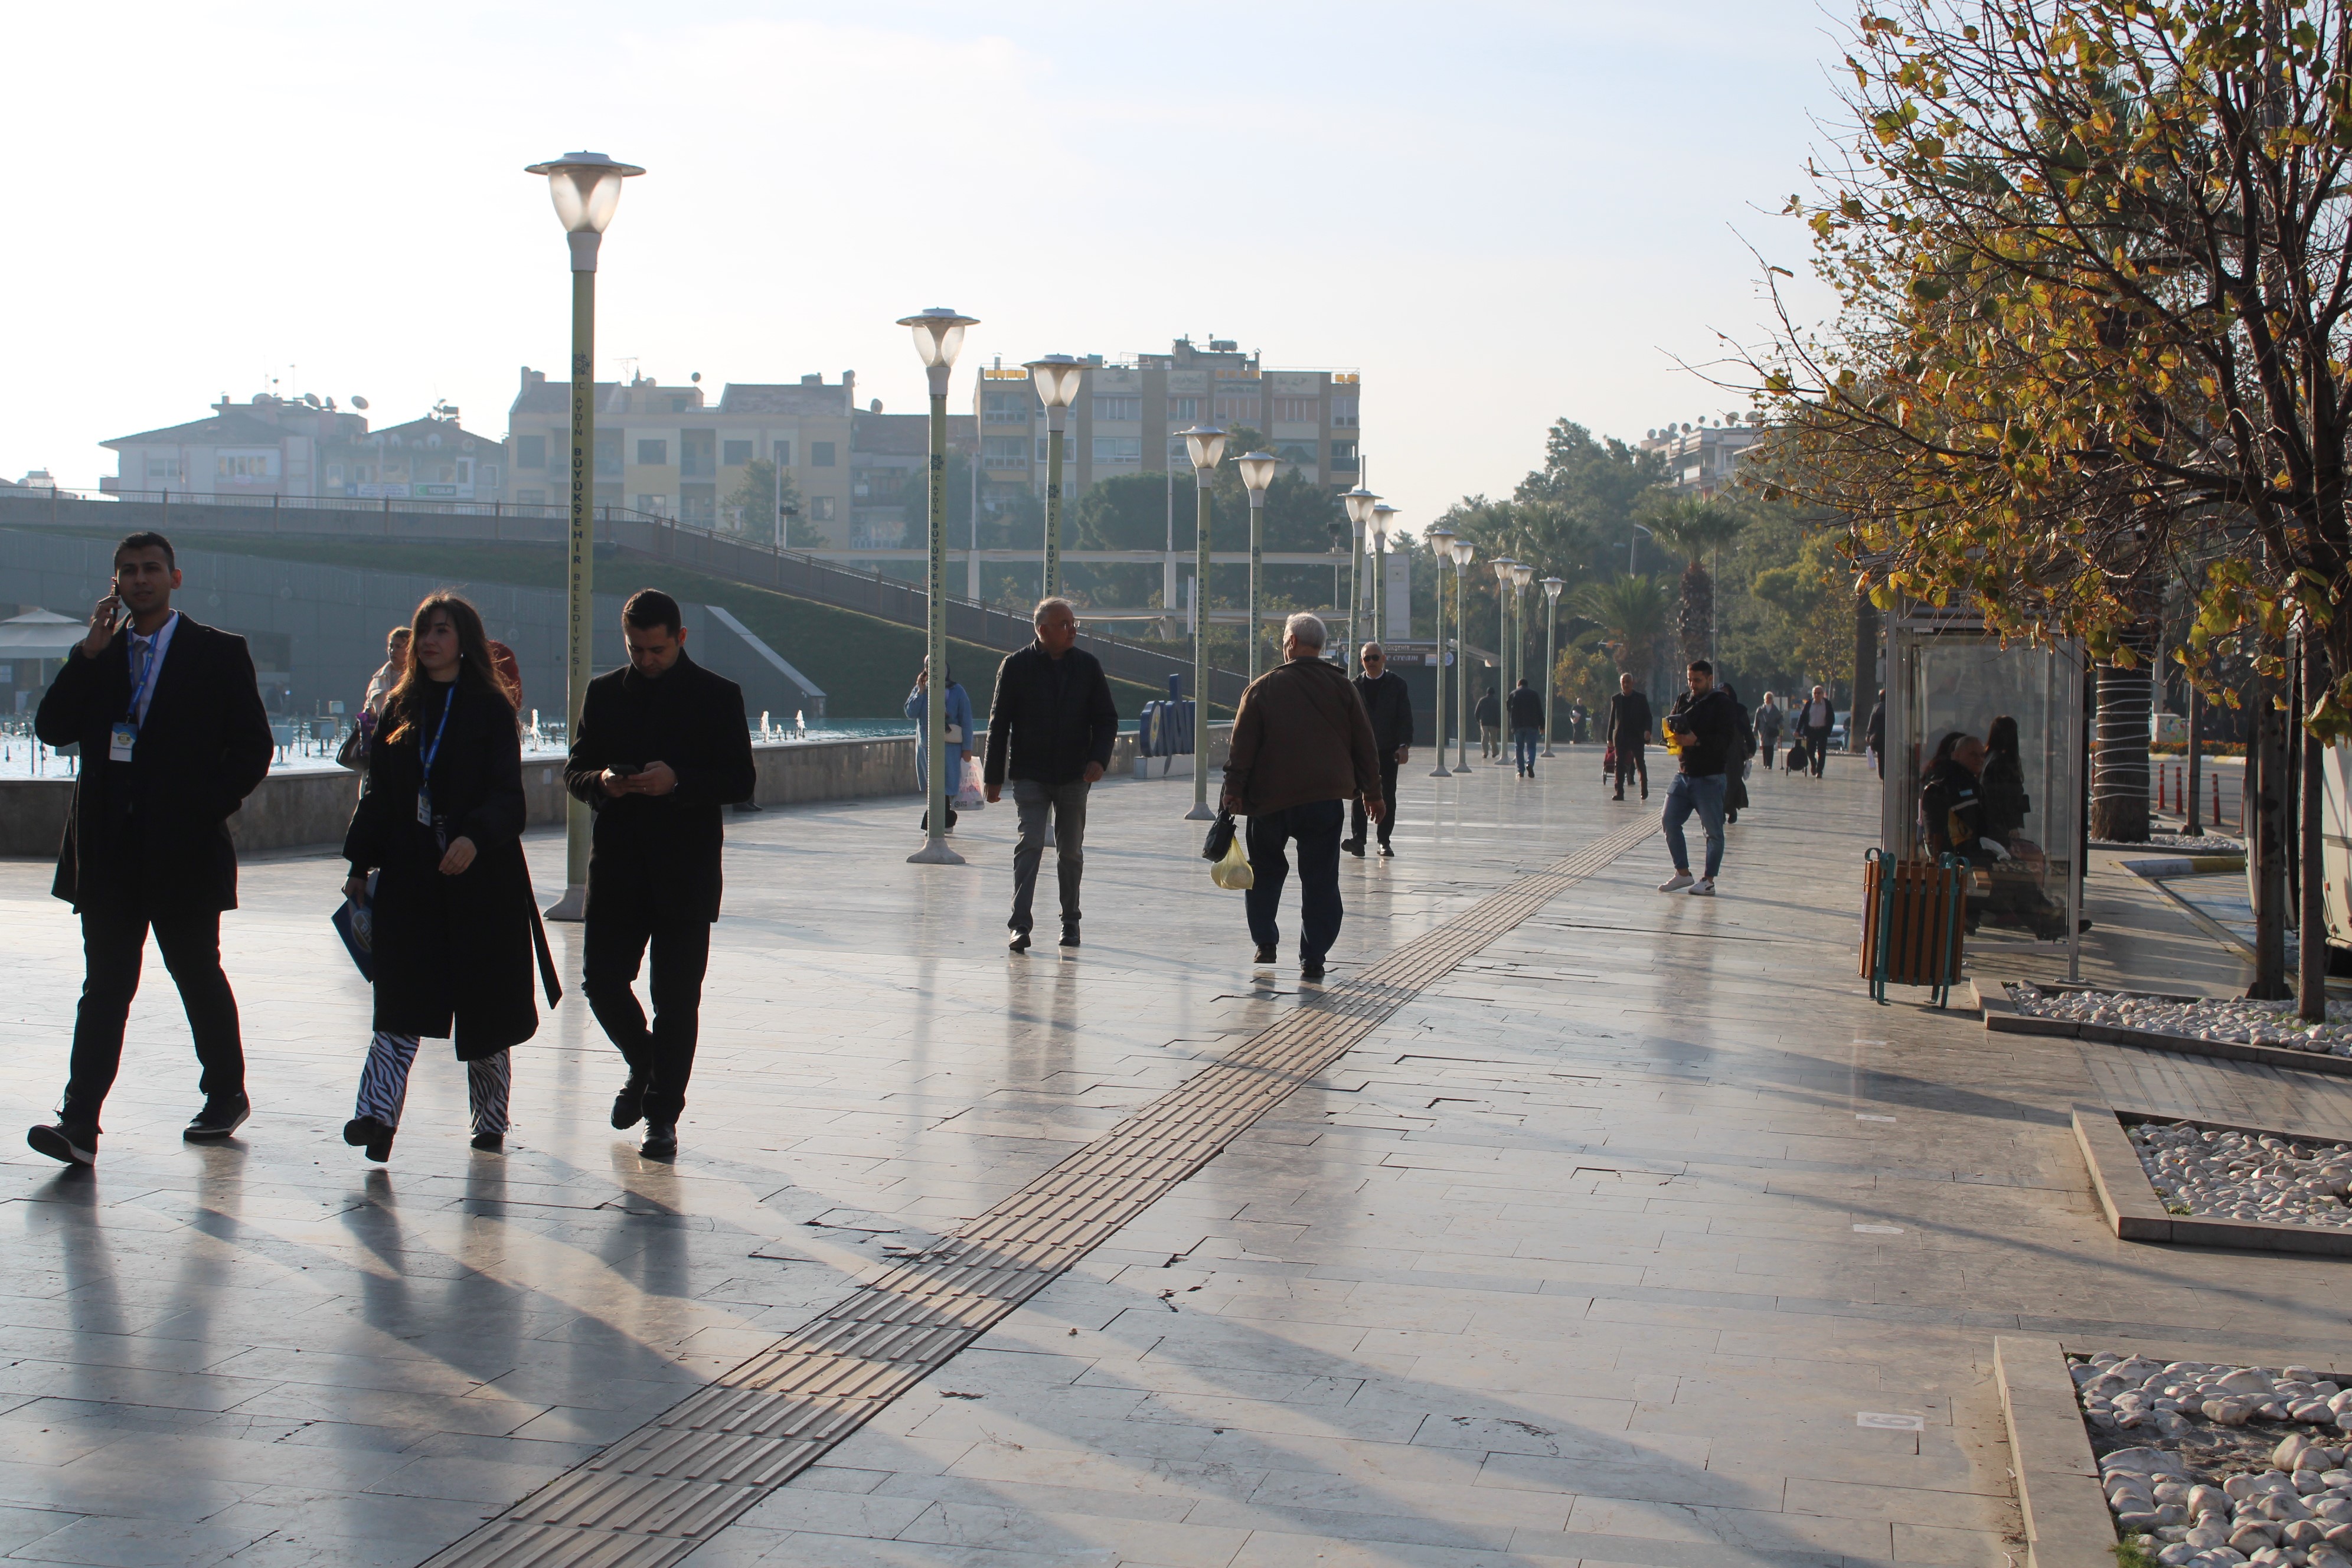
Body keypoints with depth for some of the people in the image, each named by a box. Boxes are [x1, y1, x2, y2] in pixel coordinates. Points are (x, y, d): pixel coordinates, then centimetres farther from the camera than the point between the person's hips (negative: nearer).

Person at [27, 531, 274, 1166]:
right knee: (105, 984, 0)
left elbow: (253, 745, -1)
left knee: (199, 977, 10)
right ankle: (79, 1124, -6)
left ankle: (227, 1095, 28)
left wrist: (208, 806, -10)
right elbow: (52, 728, 0)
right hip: (109, 851, 3)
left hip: (184, 847, -3)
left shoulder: (219, 654, 2)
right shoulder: (98, 655, 13)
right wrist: (91, 651, -6)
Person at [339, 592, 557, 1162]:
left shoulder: (491, 709, -1)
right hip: (408, 875, 3)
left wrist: (475, 837, -28)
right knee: (400, 998, -7)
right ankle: (378, 1114, -16)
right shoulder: (400, 707, 12)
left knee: (484, 1001, 5)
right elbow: (378, 793, 13)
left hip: (478, 874, -3)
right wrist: (360, 863, 6)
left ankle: (491, 1123, 18)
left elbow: (506, 795, -10)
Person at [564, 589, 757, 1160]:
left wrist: (678, 782, -19)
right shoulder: (604, 692, 10)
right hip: (617, 867, 3)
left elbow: (741, 780, -4)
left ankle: (663, 1116, 9)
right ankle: (643, 1068, 28)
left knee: (676, 999, -1)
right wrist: (601, 782, -11)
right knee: (601, 979, 0)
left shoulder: (717, 696, 1)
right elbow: (575, 771, 12)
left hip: (685, 871, -3)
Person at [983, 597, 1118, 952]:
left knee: (1071, 851, 11)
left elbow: (1106, 719, 7)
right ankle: (1020, 925, -15)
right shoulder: (1016, 666, -3)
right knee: (1030, 844, -14)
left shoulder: (1088, 666, 3)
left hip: (1074, 776, 3)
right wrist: (993, 776, -2)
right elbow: (999, 723, 0)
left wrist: (1099, 759, -10)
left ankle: (1070, 921, 25)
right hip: (1030, 776, -2)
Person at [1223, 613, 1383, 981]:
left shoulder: (1263, 688, -1)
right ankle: (1313, 958, 0)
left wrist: (1235, 791, -1)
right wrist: (1372, 792, 15)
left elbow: (1242, 745, -5)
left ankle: (1265, 941, 19)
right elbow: (1365, 744, 7)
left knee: (1266, 871, 19)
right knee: (1320, 879, 3)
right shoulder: (1342, 687, 4)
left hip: (1271, 797, -1)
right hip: (1325, 797, 1)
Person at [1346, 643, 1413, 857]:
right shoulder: (1355, 686, 6)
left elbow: (1405, 717, 0)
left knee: (1388, 796, 3)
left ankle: (1384, 842, 9)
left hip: (1389, 750, 0)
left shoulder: (1397, 684, 3)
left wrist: (1404, 745, -8)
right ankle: (1358, 840, 0)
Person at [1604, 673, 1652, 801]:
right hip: (1620, 736, 2)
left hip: (1637, 736, -2)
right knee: (1620, 764, -1)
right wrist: (1610, 737, 7)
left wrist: (1647, 731, -16)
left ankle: (1644, 789, 22)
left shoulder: (1641, 698, 1)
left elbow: (1648, 717, 2)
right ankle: (1619, 792, 0)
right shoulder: (1616, 699, 7)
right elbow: (1612, 718, 10)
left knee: (1640, 763, 4)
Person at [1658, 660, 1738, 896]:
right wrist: (1674, 733, -6)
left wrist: (1697, 741, -26)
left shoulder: (1722, 704, -7)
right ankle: (1683, 873, 14)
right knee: (1669, 822, 3)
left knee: (1713, 830, -1)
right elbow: (1670, 725, 18)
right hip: (1684, 774, 7)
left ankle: (1708, 880, 6)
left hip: (1710, 777, -7)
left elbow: (1726, 740, -16)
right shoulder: (1683, 700, 13)